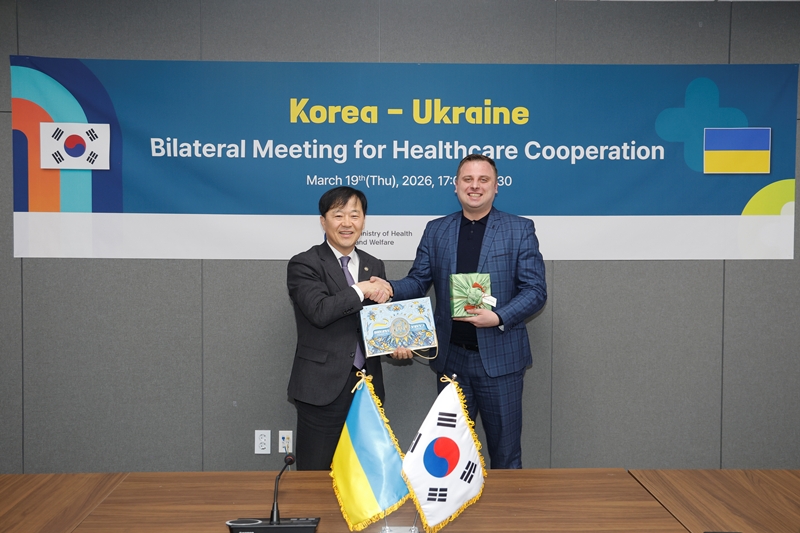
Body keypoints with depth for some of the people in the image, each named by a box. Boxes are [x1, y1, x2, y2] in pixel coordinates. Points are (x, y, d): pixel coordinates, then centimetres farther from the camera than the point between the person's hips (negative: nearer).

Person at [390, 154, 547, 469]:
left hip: (500, 357, -3)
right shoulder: (436, 230, 8)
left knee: (505, 454, 10)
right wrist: (391, 289, -14)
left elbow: (535, 290, -6)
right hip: (451, 357, 3)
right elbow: (418, 281, 7)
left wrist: (499, 318, -21)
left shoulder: (520, 230, -1)